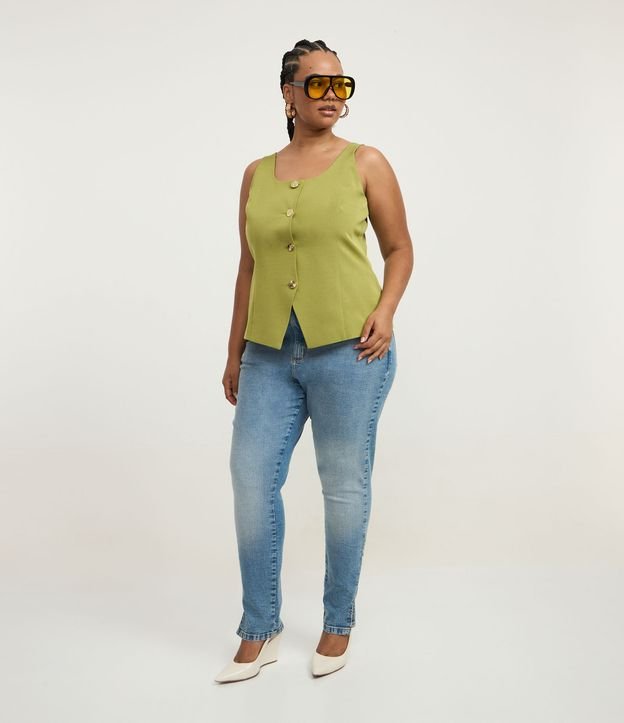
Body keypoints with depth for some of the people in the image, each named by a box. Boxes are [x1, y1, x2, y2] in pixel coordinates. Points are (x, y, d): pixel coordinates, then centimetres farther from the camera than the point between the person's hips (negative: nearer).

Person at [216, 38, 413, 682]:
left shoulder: (365, 163, 4)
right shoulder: (257, 175, 12)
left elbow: (400, 249, 7)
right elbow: (249, 268, 15)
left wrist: (385, 310, -11)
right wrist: (235, 353, 14)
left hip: (347, 351, -3)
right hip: (270, 355, 4)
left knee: (344, 485, 5)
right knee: (251, 478, 3)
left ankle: (338, 625, 25)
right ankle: (259, 631, 20)